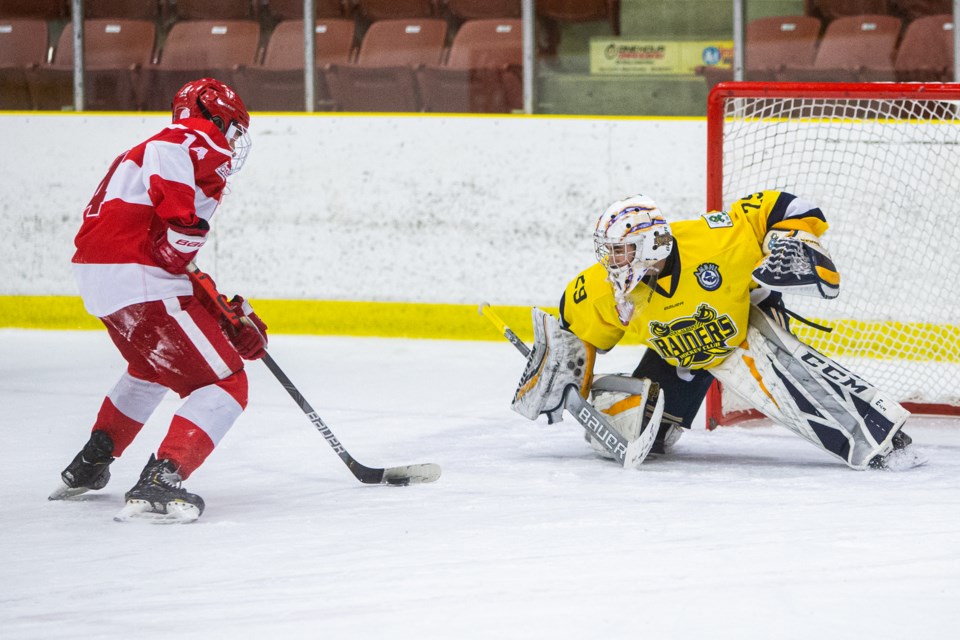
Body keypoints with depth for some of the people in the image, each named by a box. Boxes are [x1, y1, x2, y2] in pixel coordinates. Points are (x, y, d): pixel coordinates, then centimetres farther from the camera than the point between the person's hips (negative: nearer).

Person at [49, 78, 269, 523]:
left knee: (152, 367, 36)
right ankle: (159, 483, -20)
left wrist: (233, 316, 21)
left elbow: (178, 264, 26)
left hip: (95, 273, 10)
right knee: (224, 385, -7)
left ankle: (88, 466, 42)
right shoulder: (198, 141, 0)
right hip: (138, 281, -10)